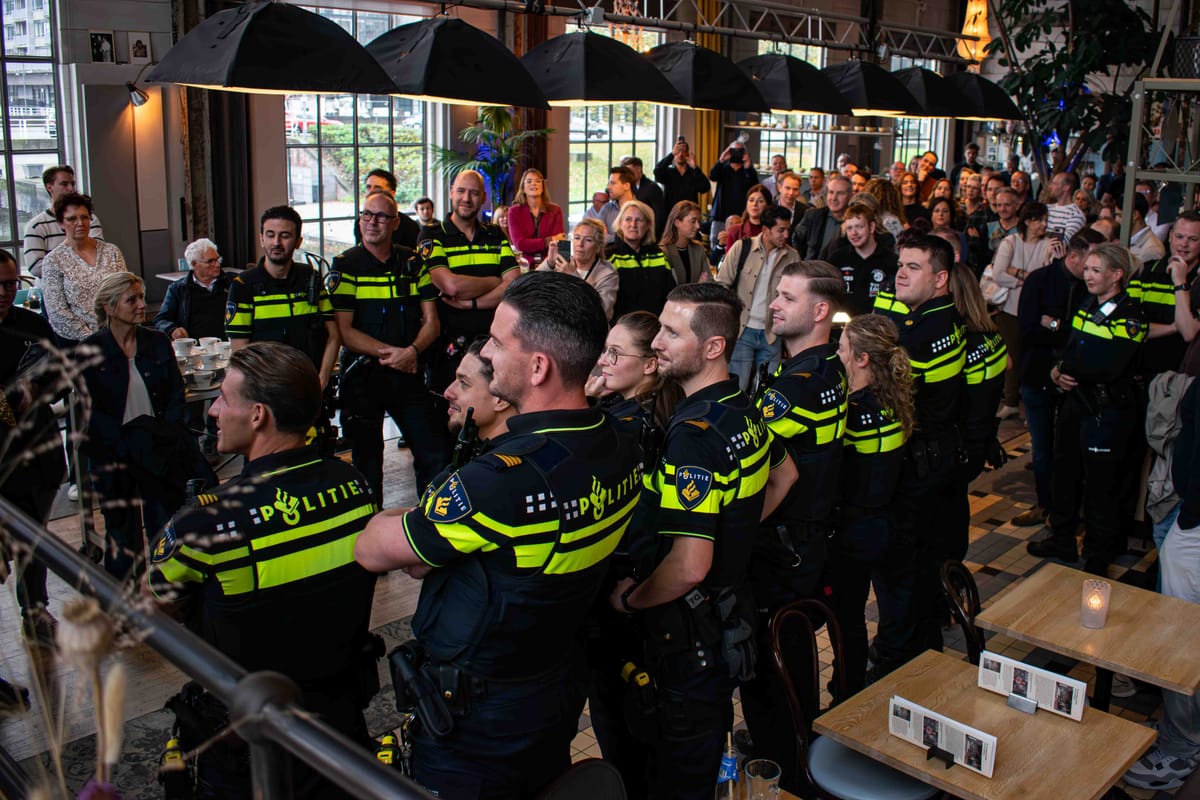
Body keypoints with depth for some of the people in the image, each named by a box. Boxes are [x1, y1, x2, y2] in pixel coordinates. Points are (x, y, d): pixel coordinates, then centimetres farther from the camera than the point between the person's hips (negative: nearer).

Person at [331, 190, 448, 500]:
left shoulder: (414, 263, 7)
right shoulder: (345, 265, -1)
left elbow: (431, 321, 5)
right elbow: (344, 331, -7)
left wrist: (412, 351, -14)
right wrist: (389, 352, -17)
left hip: (408, 373, 2)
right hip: (362, 375, -2)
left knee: (436, 454, 1)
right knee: (367, 460, 8)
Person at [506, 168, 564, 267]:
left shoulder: (555, 211, 7)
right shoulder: (514, 211, 6)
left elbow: (557, 241, -2)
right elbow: (519, 243, -4)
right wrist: (548, 241, -8)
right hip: (524, 265, 0)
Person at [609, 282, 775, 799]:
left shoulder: (694, 432, -28)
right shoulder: (744, 412, 2)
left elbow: (689, 567, -32)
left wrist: (629, 598, -15)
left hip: (689, 638, -9)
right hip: (732, 617, 9)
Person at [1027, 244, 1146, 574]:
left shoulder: (1129, 316, -16)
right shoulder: (1087, 306, 9)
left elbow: (1106, 369, -27)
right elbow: (1068, 348, 13)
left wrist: (1065, 367, -13)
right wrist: (1058, 371, -8)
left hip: (1108, 410, -8)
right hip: (1076, 400, 8)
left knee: (1100, 488, 3)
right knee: (1065, 476, 19)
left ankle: (1097, 562, 18)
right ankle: (1063, 541, 36)